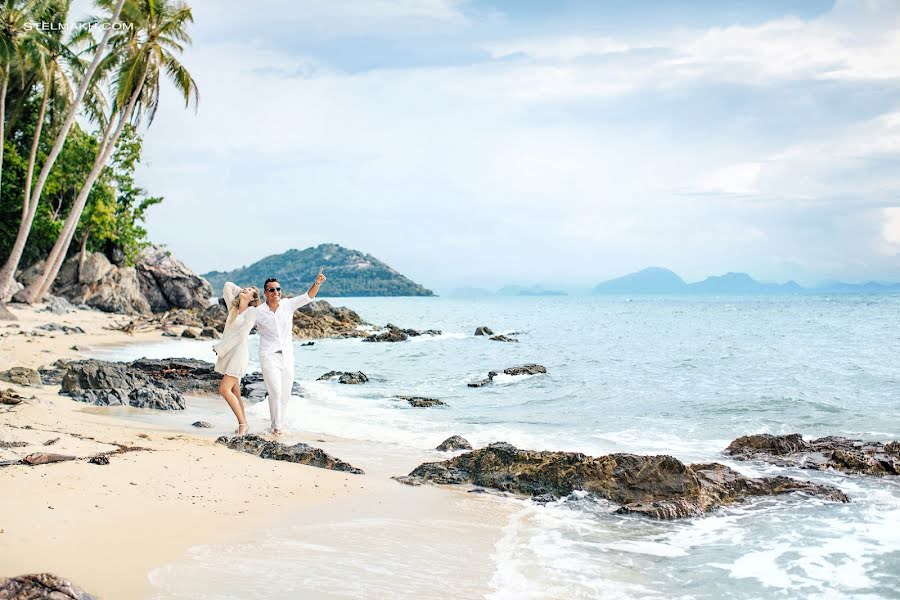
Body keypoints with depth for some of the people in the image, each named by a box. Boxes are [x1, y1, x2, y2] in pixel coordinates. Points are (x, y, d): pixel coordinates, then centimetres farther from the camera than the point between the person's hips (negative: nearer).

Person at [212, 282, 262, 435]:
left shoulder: (252, 311, -7)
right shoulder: (233, 307, 12)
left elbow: (240, 335, -15)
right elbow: (228, 285, 21)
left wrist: (220, 348, -13)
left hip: (238, 352, -7)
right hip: (227, 353, 7)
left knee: (224, 389, -16)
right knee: (234, 391, 6)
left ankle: (242, 423, -10)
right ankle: (243, 424, 11)